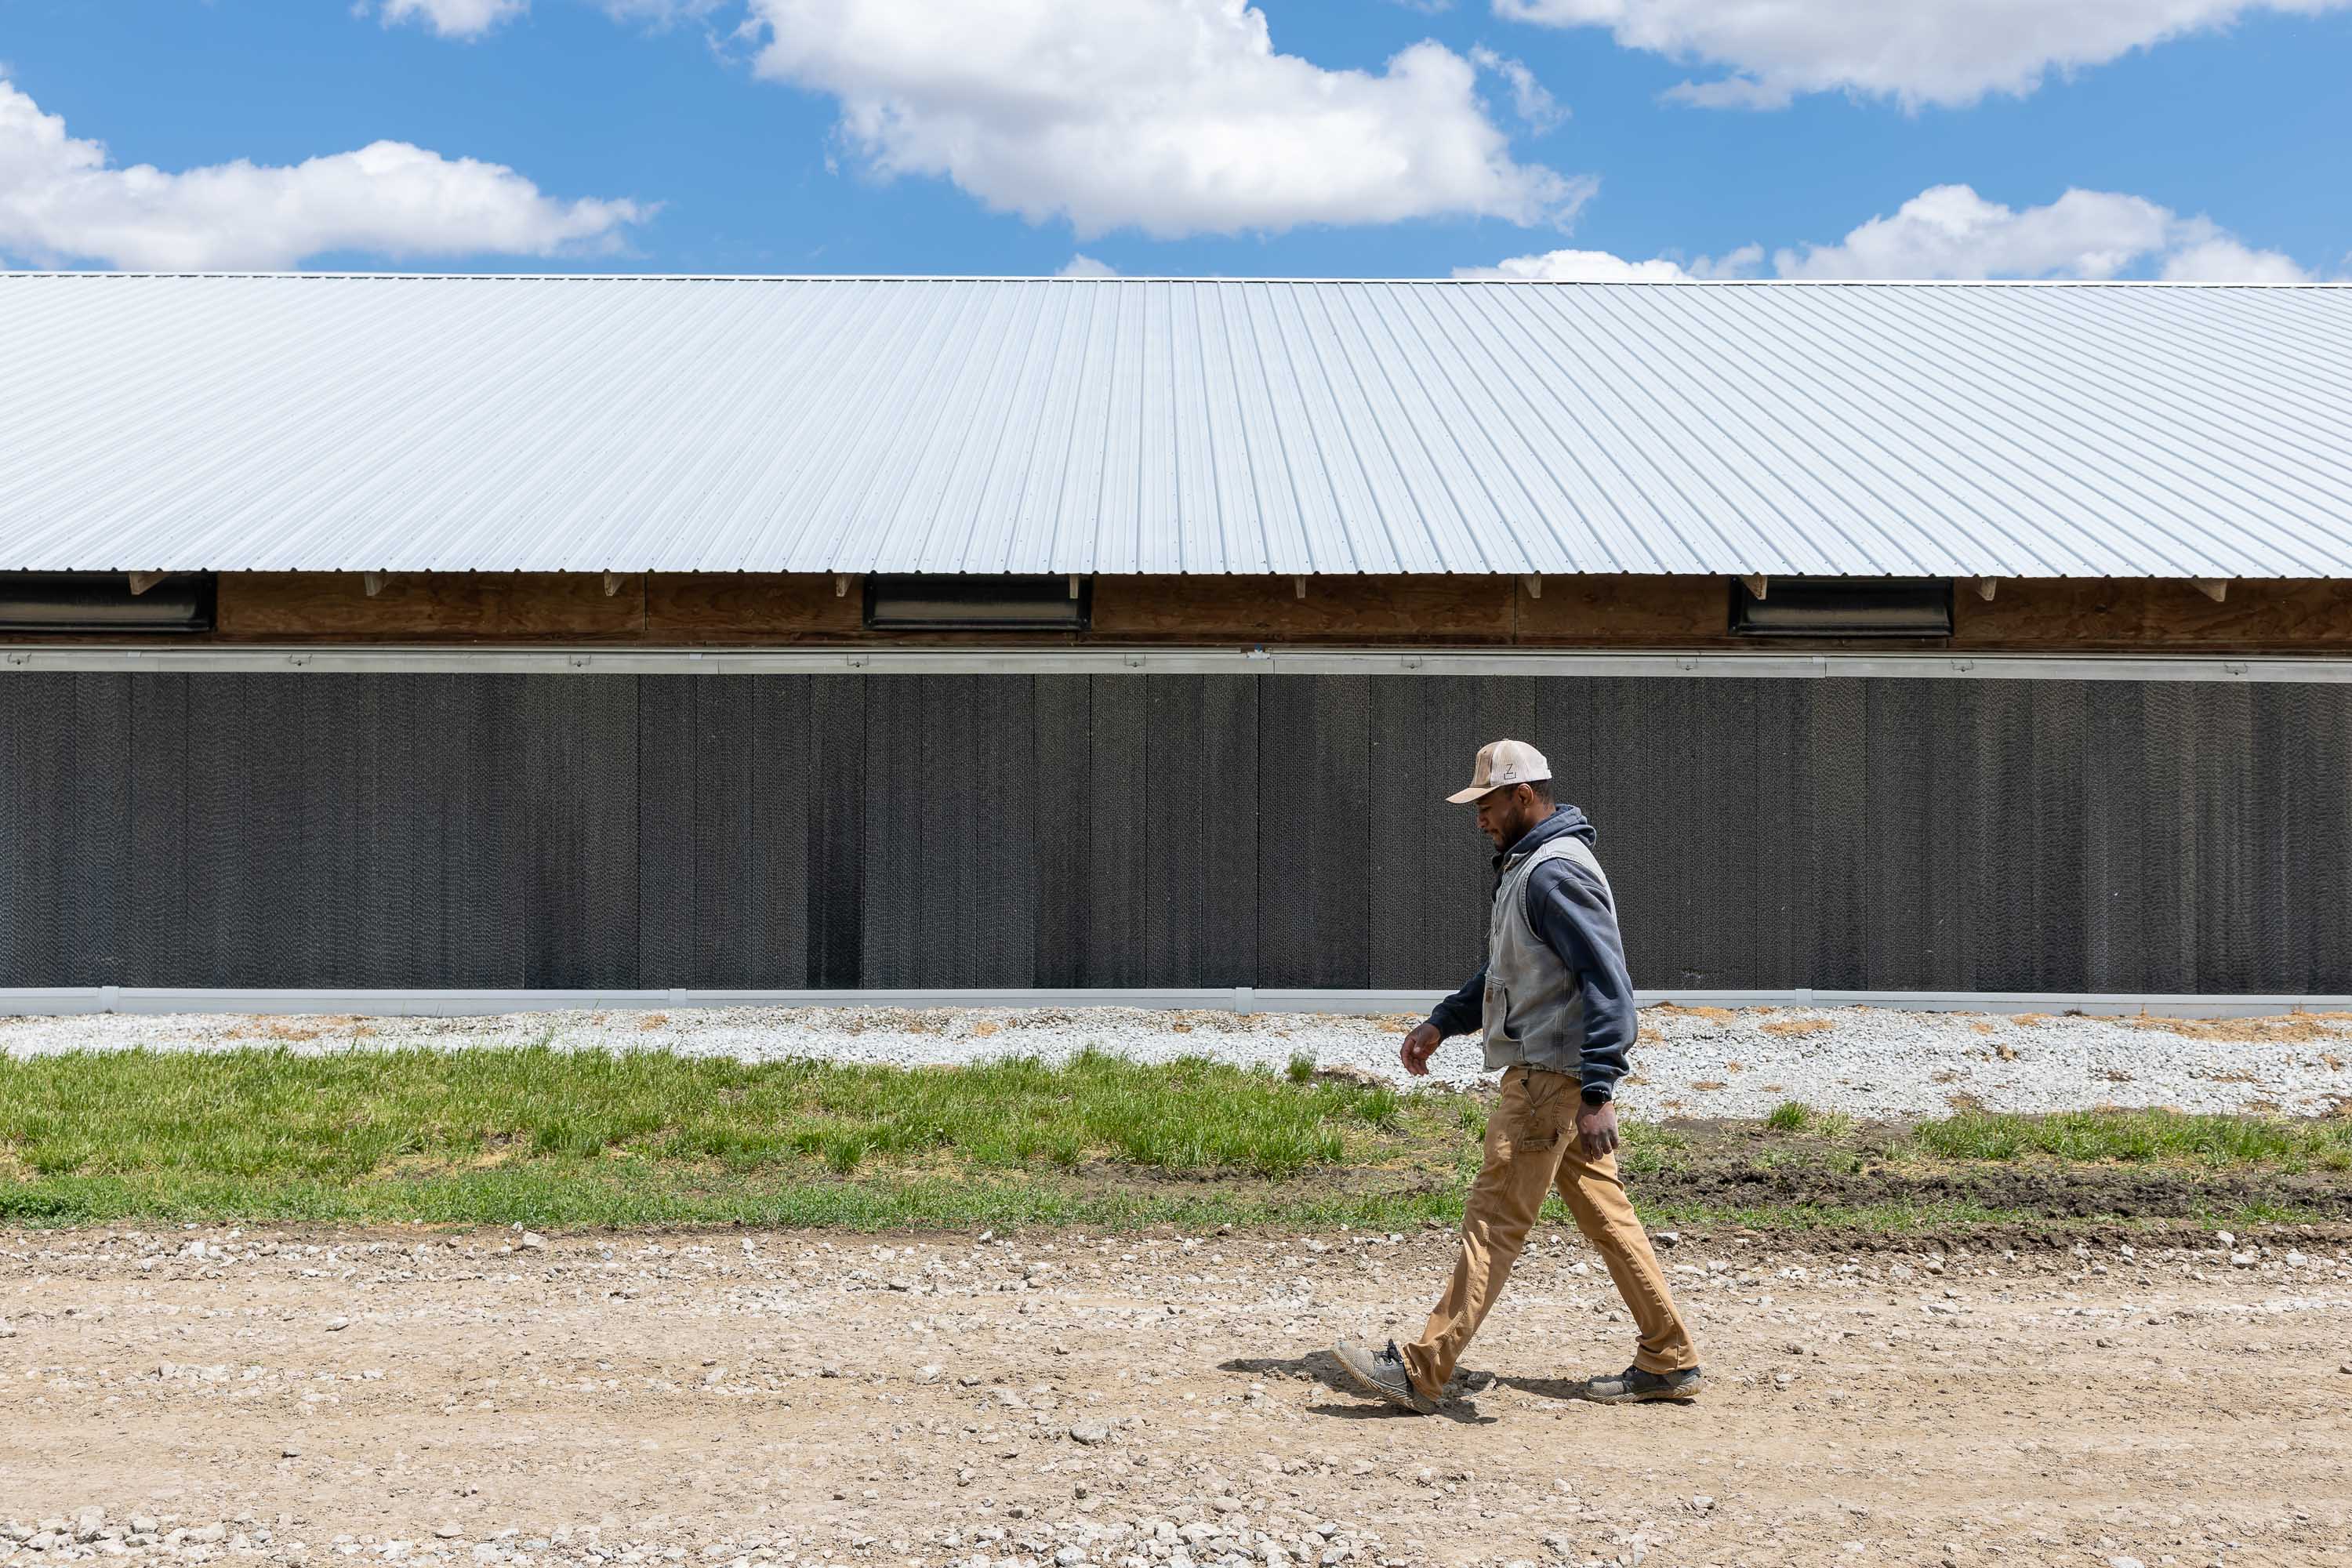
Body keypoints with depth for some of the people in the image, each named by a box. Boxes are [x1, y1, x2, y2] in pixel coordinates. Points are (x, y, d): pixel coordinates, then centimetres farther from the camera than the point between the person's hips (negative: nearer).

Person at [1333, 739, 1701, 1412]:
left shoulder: (1556, 873, -17)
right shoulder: (1526, 867, 17)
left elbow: (1608, 984, -24)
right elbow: (1505, 975, 29)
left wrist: (1598, 1093, -29)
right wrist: (1441, 1023, 21)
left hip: (1548, 1078, -10)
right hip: (1552, 1076, 11)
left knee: (1493, 1220, -7)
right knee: (1606, 1215, 12)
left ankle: (1422, 1371, -3)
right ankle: (1668, 1361, 18)